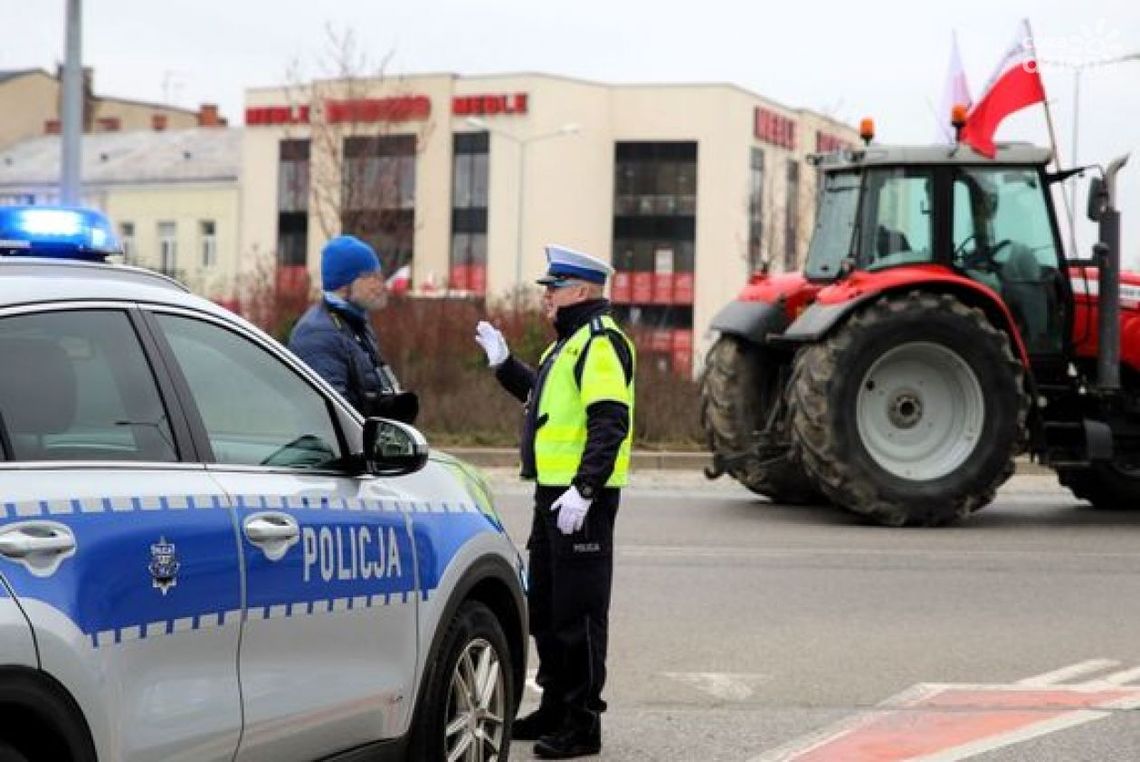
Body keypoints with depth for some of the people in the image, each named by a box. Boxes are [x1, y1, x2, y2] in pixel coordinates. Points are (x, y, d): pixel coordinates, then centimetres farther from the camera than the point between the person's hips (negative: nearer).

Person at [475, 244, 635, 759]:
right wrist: (503, 363, 26)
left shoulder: (600, 342, -15)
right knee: (545, 605, 18)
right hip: (554, 492, 11)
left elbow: (610, 422, -23)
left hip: (582, 498, -11)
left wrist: (584, 490, -28)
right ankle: (556, 707, 29)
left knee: (578, 610, -6)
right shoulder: (569, 342, 18)